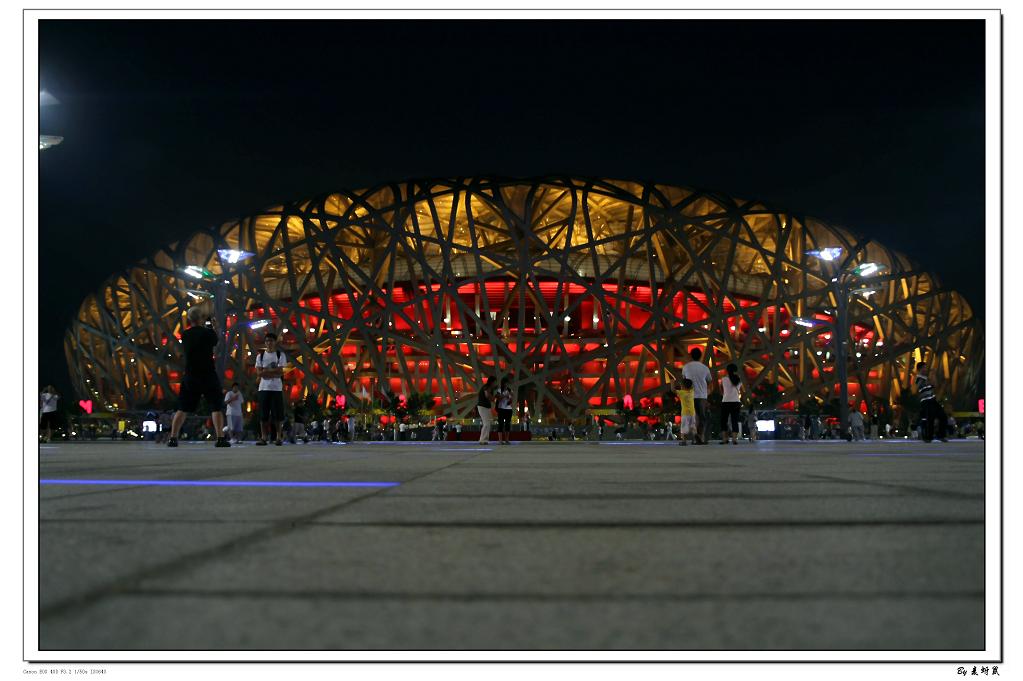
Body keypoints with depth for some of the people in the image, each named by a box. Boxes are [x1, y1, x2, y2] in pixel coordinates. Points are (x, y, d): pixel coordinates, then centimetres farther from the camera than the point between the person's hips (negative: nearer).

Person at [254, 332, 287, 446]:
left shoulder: (281, 355, 3)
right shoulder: (260, 356, 9)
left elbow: (280, 372, -8)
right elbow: (259, 373, -1)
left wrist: (266, 371, -10)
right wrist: (274, 372, -11)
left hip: (277, 388, -2)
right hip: (263, 388, 2)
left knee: (278, 415, -3)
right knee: (263, 415, 1)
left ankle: (278, 437, 1)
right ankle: (264, 437, 5)